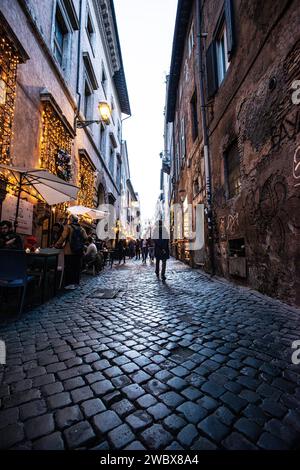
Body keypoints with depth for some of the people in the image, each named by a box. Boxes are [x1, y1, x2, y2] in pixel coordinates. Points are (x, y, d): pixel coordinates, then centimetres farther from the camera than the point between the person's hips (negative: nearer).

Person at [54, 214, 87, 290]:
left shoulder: (68, 227, -6)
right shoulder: (81, 228, 8)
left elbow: (63, 237, -13)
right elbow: (85, 237, 0)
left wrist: (57, 245, -2)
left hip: (69, 251, -5)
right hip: (79, 251, 5)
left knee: (69, 268, 4)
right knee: (77, 267, 11)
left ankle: (70, 283, 6)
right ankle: (76, 283, 18)